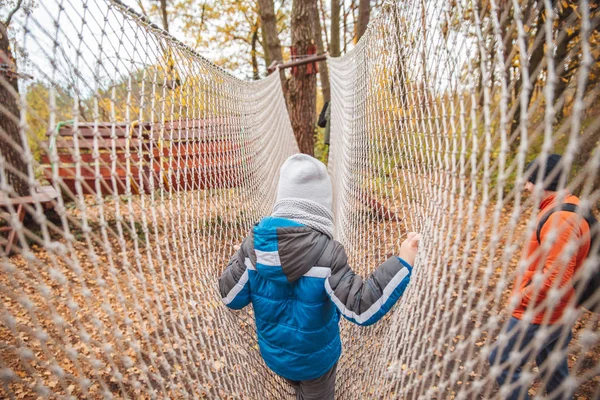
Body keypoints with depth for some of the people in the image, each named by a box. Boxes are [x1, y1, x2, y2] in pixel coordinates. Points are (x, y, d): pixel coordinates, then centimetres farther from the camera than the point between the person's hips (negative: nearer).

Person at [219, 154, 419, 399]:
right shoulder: (326, 252, -34)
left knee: (296, 378, 38)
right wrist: (402, 263, -29)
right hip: (314, 351, -4)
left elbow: (231, 297, -15)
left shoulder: (257, 241, -23)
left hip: (273, 347, 4)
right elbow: (361, 310, -32)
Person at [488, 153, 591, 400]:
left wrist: (522, 297, -16)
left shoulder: (560, 220, -26)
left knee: (501, 362, 4)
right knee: (555, 371, 23)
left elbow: (555, 279, -30)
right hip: (557, 313, 10)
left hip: (539, 315, -10)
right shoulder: (567, 209, 7)